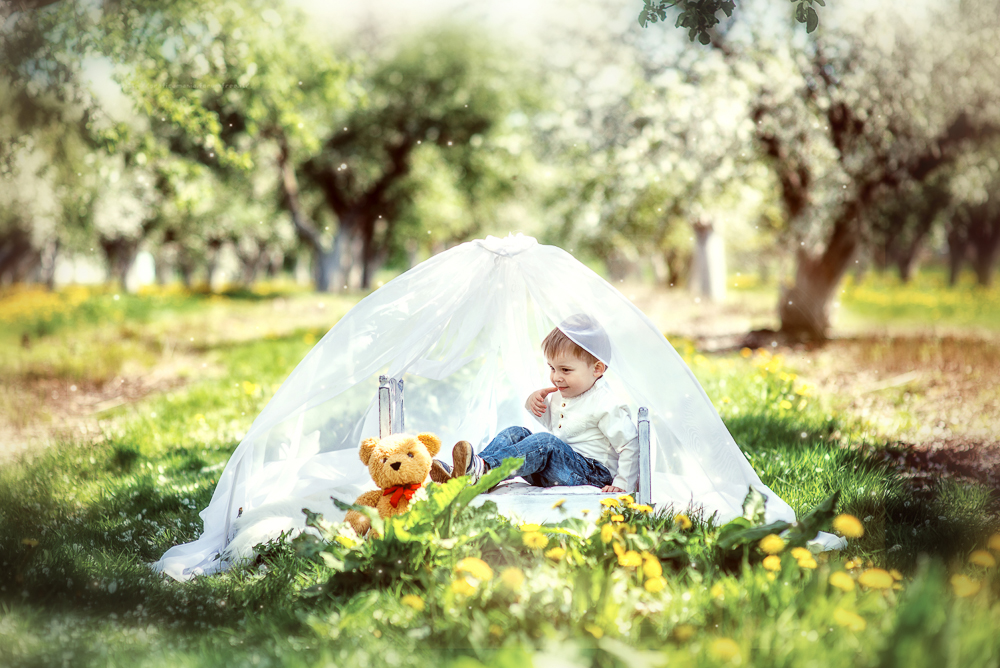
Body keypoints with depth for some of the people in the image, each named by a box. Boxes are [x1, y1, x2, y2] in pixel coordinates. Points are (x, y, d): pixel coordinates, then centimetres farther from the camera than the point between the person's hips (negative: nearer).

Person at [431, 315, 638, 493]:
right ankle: (462, 473, -28)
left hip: (591, 477, -8)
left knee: (545, 442, -33)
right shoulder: (560, 394, 14)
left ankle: (483, 469, -50)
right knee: (515, 433, -8)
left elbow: (631, 445, -12)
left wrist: (623, 485, -18)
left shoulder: (606, 405, -12)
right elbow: (550, 421, 32)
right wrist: (535, 401, 11)